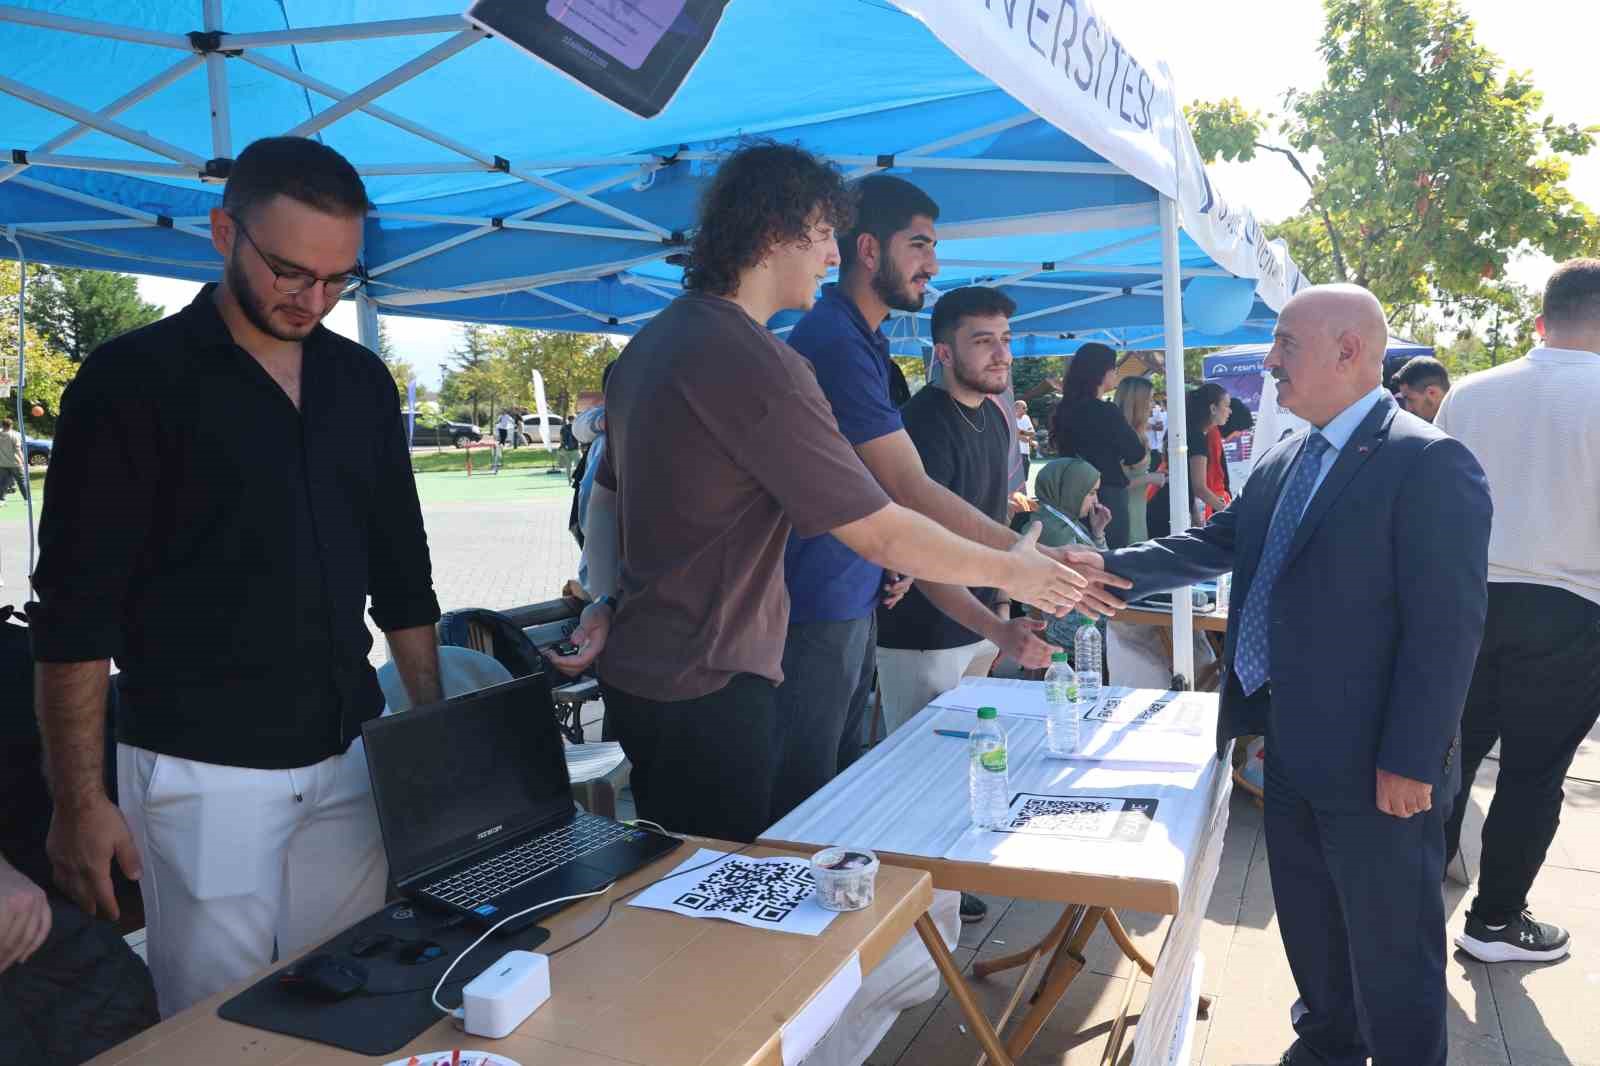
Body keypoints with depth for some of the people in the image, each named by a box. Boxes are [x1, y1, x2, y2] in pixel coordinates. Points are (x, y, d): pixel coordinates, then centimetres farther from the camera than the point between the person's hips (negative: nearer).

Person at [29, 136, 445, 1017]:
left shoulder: (362, 382, 7)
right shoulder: (133, 380, -7)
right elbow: (75, 610, -7)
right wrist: (78, 800, -9)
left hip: (352, 757, 5)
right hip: (204, 771, -4)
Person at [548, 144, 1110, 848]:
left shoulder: (651, 342, 10)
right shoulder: (756, 366, -22)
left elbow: (606, 493, 15)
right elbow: (880, 534, -19)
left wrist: (607, 602, 6)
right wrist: (1008, 571, -5)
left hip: (635, 675, 10)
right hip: (707, 691, -9)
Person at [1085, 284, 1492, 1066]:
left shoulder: (1429, 464, -17)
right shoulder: (1284, 461, 9)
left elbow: (1447, 627, -20)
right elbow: (1216, 545, 12)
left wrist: (1409, 761, -20)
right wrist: (1112, 569, -2)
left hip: (1375, 766, -8)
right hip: (1292, 746, 8)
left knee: (1390, 943, 9)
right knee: (1308, 924, 23)